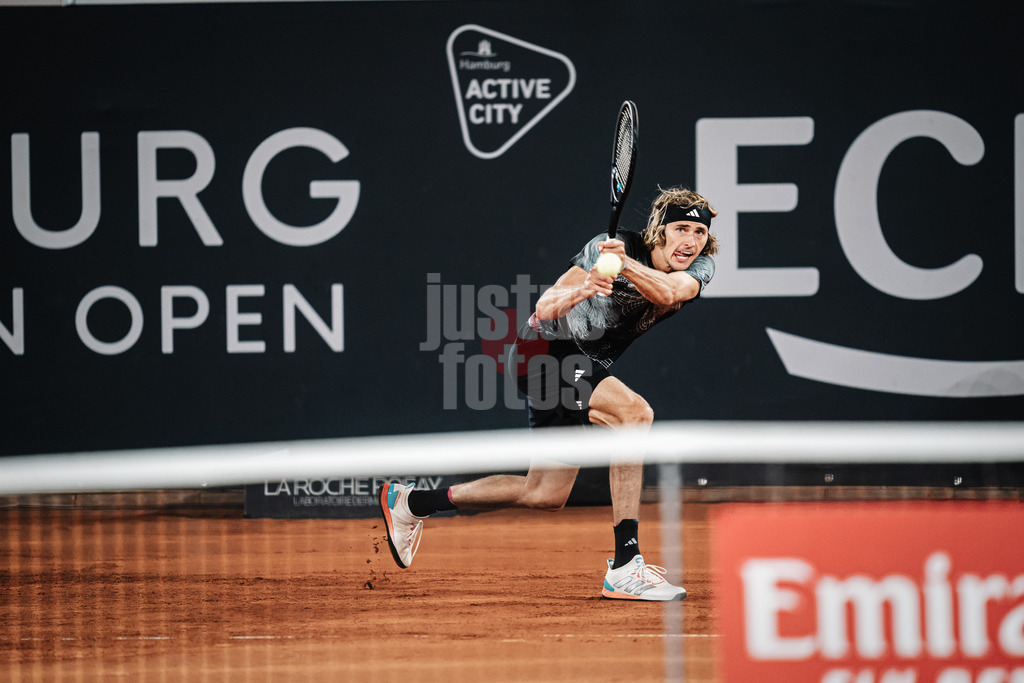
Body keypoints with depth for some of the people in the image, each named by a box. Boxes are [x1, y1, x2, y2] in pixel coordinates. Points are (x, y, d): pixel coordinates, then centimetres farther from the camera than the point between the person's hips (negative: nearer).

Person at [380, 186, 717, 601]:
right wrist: (583, 290, -44)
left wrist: (625, 263, -51)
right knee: (633, 412, -32)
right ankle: (625, 566, -35)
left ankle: (411, 503, 31)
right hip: (544, 350, -7)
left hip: (587, 365, 7)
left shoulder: (699, 266, -9)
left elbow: (670, 292, -33)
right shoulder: (606, 248, -21)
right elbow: (544, 308, -23)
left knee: (546, 495, 14)